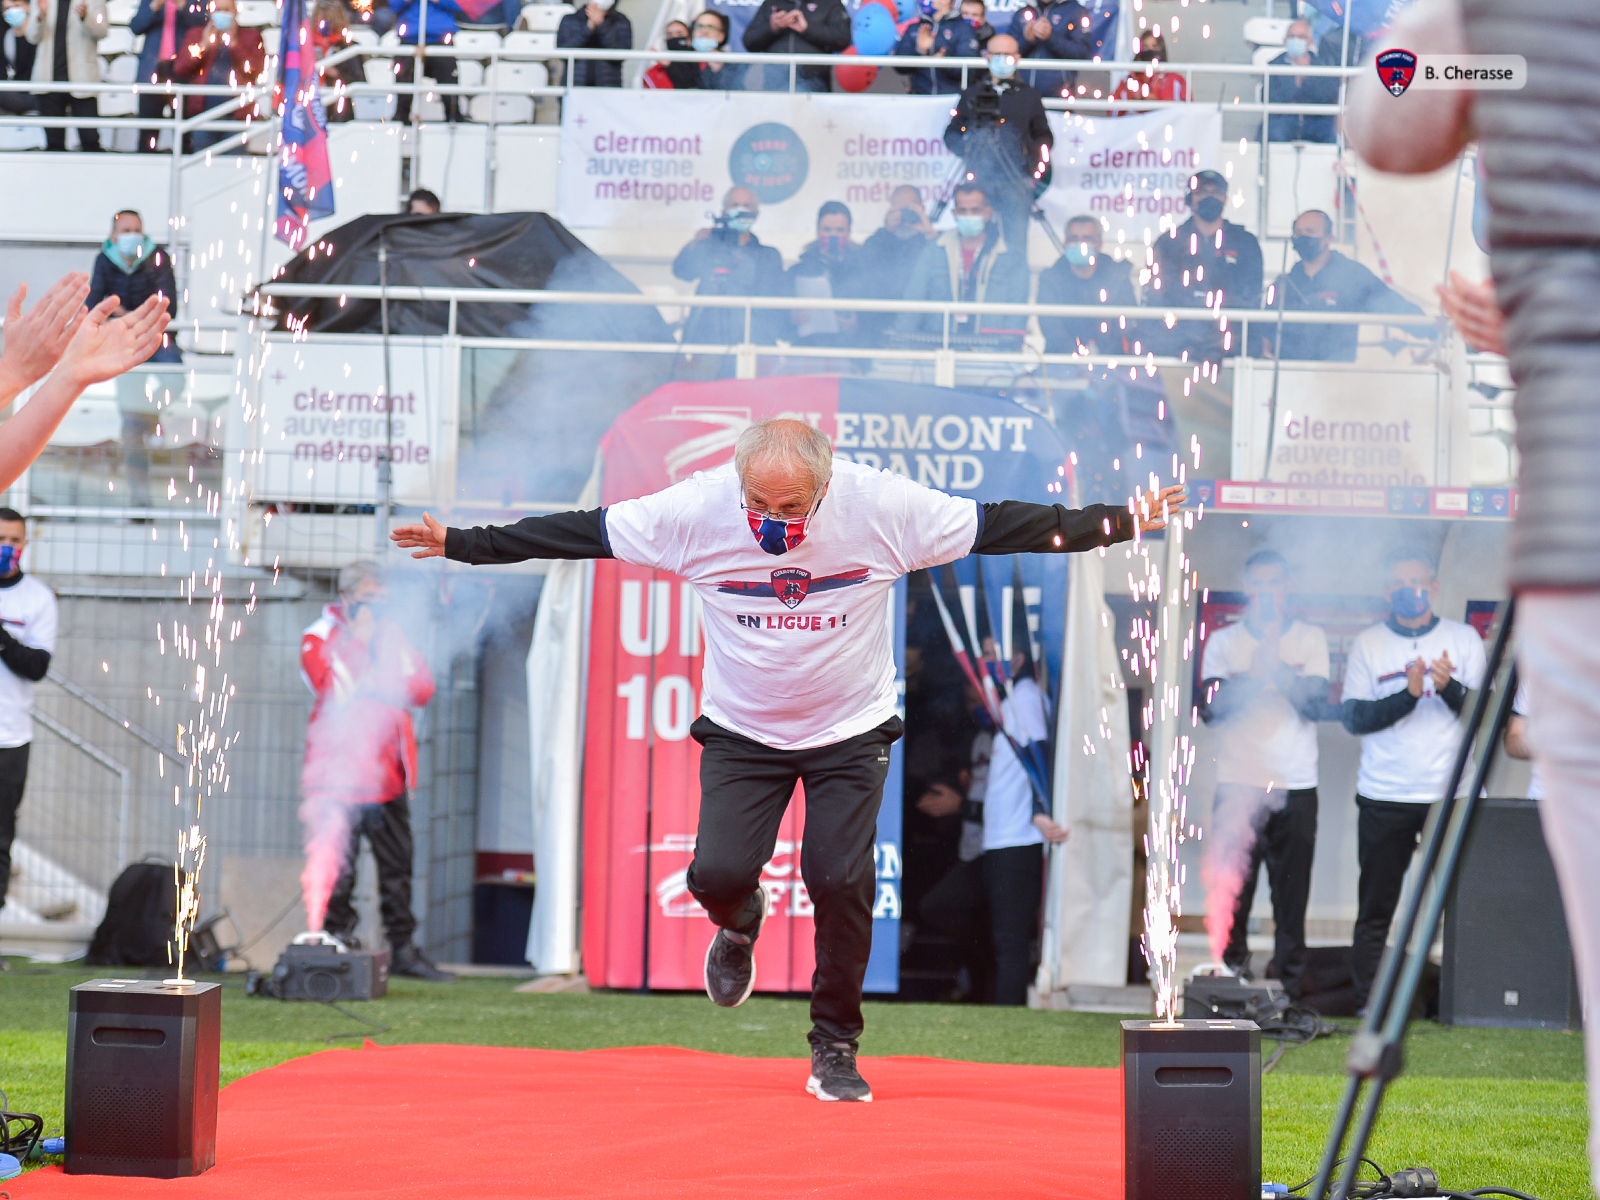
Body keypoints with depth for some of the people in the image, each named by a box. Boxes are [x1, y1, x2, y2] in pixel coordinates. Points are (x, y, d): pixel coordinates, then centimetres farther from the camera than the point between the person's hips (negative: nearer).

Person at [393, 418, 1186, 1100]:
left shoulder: (882, 508, -21)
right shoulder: (695, 511, -21)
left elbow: (1001, 527, -14)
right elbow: (577, 532, -12)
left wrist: (1119, 524, -15)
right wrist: (463, 546, -13)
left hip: (851, 730, -1)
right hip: (743, 731, 1)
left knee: (839, 881, -13)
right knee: (717, 873, -14)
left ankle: (836, 1048, 8)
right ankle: (740, 925, 26)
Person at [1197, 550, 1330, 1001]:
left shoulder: (1310, 639, 10)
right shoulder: (1223, 642, 11)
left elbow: (1316, 703, -3)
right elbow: (1209, 707, -2)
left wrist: (1277, 664, -12)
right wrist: (1252, 673, -13)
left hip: (1295, 788, 0)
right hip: (1237, 785, 0)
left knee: (1291, 896, -2)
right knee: (1231, 895, -4)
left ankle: (1289, 990, 1)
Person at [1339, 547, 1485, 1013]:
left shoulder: (1464, 639, 8)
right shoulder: (1368, 644, 7)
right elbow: (1355, 717, -2)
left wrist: (1449, 687, -18)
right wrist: (1408, 695, -16)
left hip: (1451, 795, 0)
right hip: (1384, 798, 0)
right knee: (1375, 909, 0)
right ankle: (1368, 1005, 4)